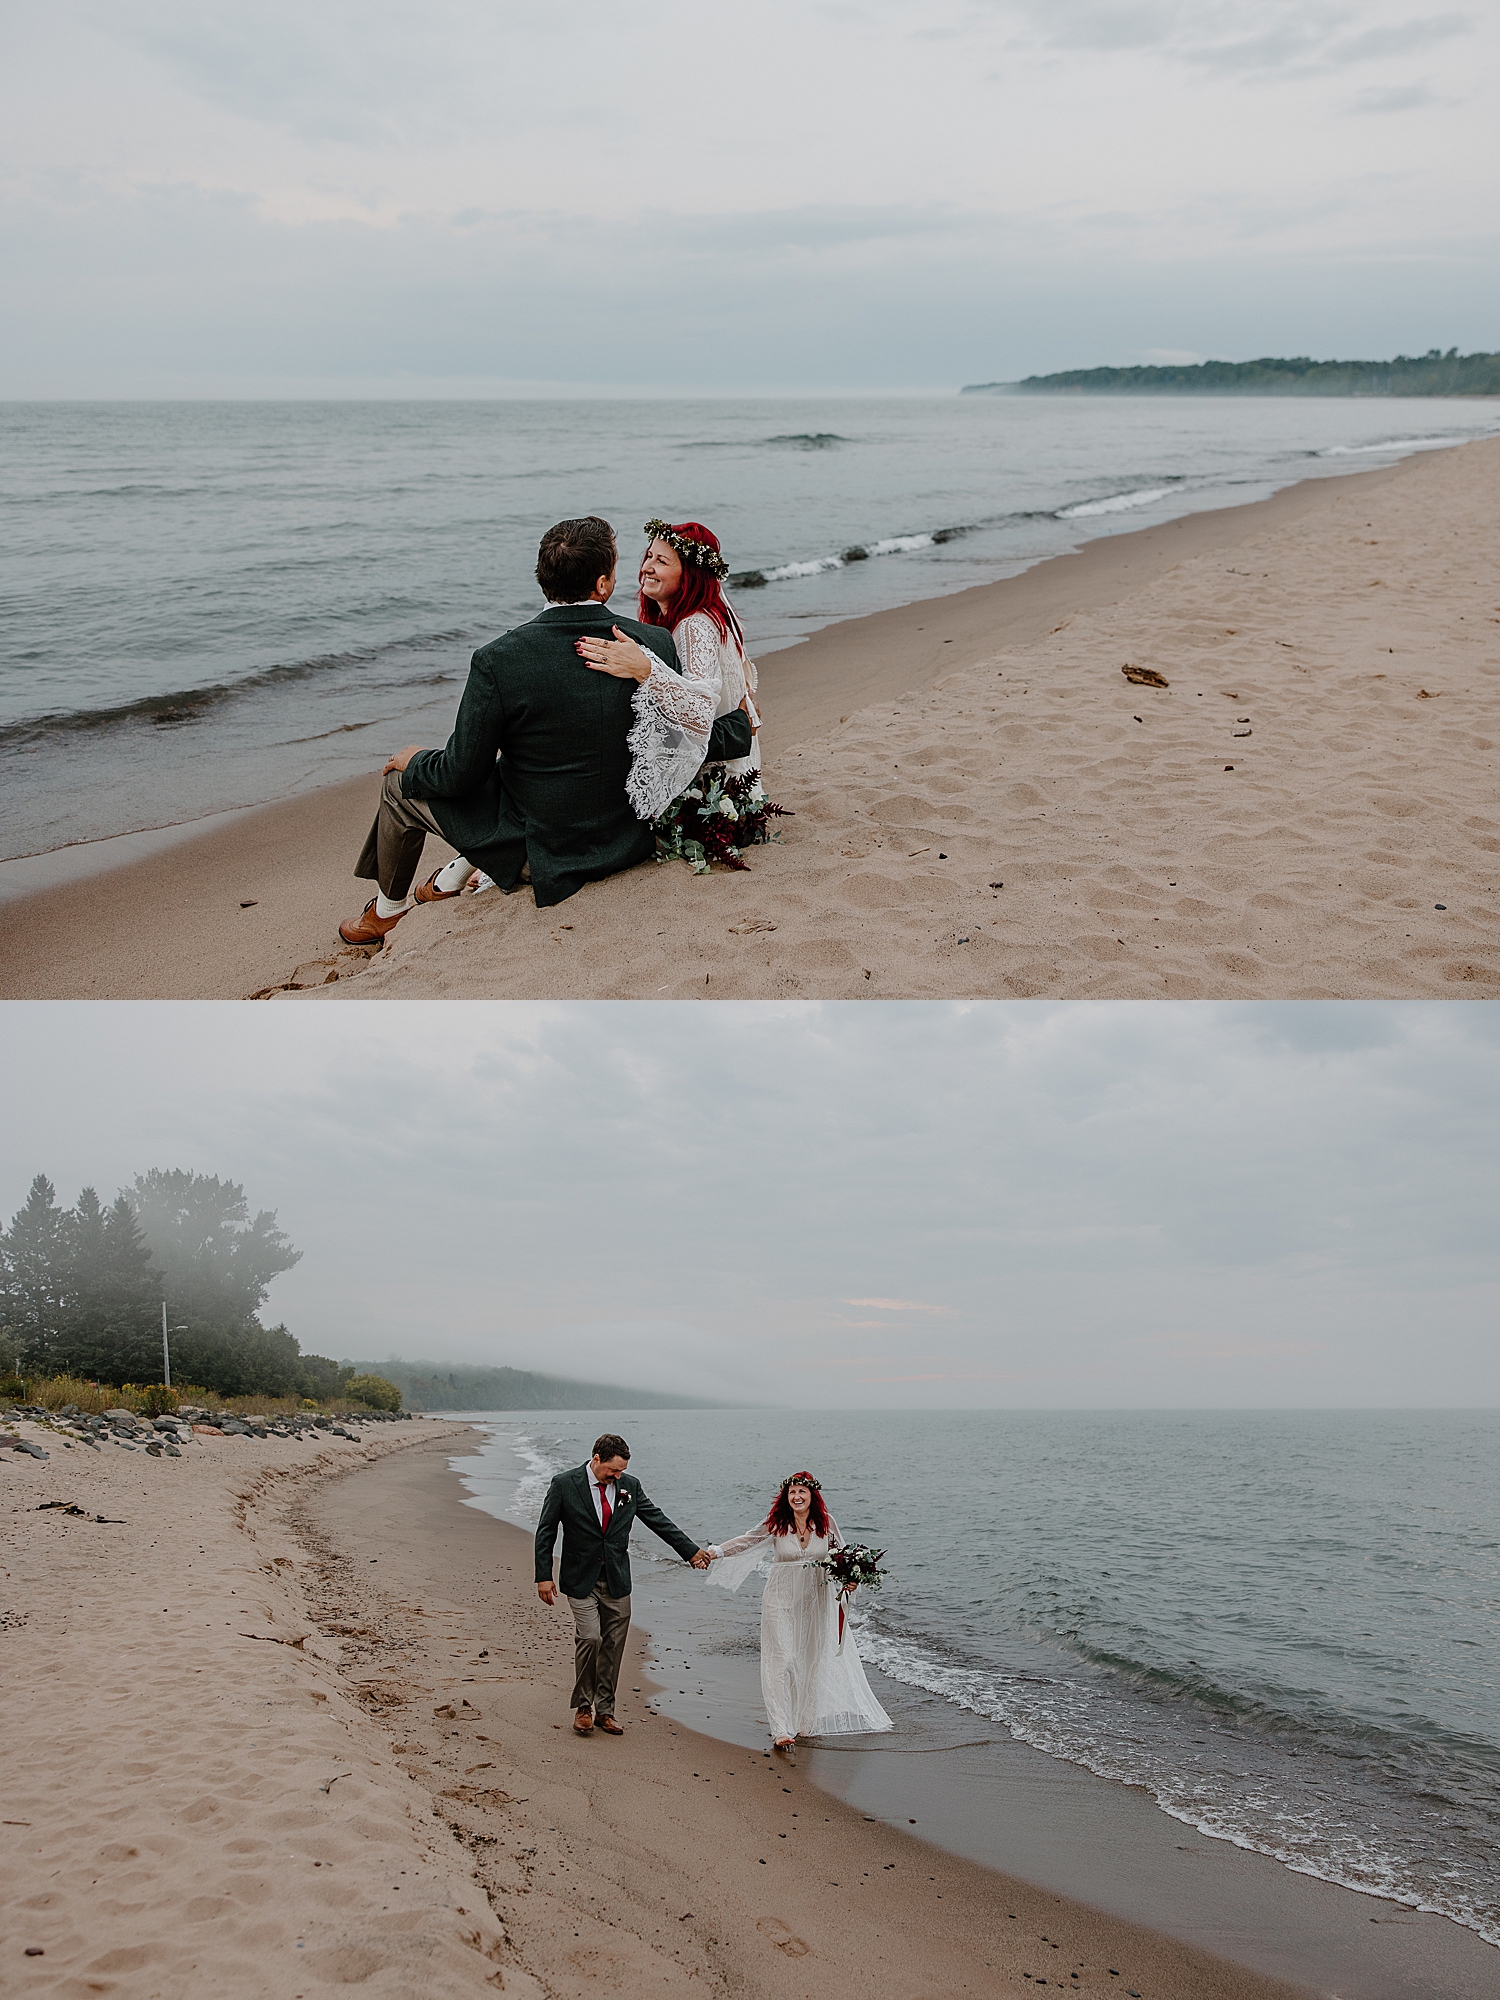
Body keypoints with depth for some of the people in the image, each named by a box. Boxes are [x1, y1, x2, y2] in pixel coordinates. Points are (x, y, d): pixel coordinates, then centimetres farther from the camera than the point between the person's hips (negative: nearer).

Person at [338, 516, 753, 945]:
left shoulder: (497, 661, -24)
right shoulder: (654, 644, -14)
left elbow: (461, 774, -15)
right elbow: (709, 739, -5)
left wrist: (414, 762, 7)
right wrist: (740, 723, 17)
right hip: (629, 841, 5)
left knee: (402, 785, 18)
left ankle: (387, 911, 43)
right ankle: (456, 874, 43)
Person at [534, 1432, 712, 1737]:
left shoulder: (629, 1486, 2)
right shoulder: (564, 1484, -8)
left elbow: (658, 1520, 10)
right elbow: (545, 1532, -3)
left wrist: (691, 1550, 10)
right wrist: (544, 1576, -7)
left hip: (617, 1580, 3)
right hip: (581, 1580, -3)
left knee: (613, 1646, 5)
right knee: (589, 1638, -13)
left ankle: (604, 1710, 19)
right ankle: (582, 1707, 7)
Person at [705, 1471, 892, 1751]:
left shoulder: (826, 1523, -4)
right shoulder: (776, 1524, -10)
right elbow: (747, 1541, -7)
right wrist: (716, 1551, -18)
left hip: (816, 1603, 3)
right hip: (782, 1601, -3)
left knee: (815, 1660, 12)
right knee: (782, 1661, -7)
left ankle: (806, 1722, 28)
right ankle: (782, 1729, -5)